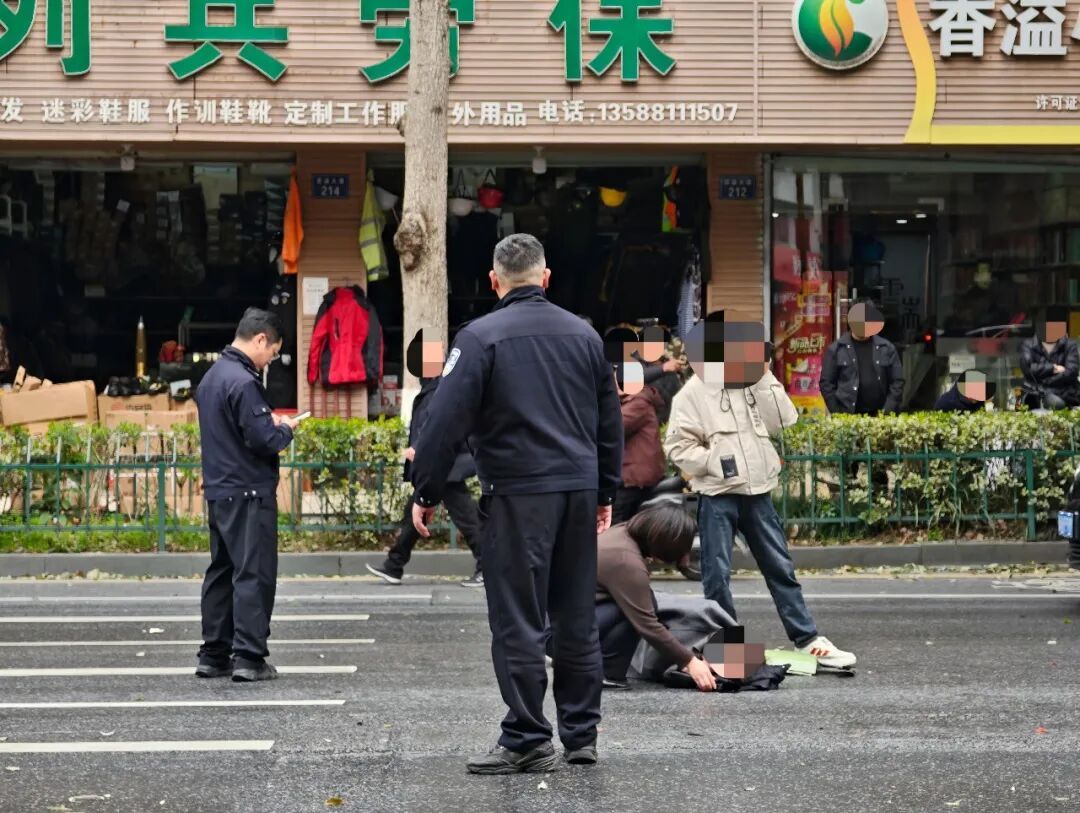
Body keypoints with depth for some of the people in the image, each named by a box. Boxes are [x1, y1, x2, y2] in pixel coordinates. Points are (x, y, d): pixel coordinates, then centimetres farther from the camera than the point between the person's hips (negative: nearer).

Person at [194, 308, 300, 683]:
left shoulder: (212, 376, 13)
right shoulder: (244, 382, -18)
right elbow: (263, 440, -21)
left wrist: (270, 423, 12)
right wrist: (285, 429, -2)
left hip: (218, 490, 10)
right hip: (248, 493, -10)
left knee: (221, 571, 14)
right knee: (254, 574, -6)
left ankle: (214, 655, 17)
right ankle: (249, 658, -7)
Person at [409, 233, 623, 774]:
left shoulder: (481, 337, -6)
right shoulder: (584, 334, 11)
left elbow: (446, 421, -11)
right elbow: (610, 421, 17)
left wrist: (426, 494, -3)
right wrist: (606, 492, 24)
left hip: (518, 495, -5)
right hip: (579, 489, 6)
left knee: (518, 622, -1)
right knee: (578, 618, 12)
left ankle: (526, 740, 0)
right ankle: (581, 736, 18)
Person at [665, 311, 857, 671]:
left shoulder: (755, 384, 11)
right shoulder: (693, 394, -5)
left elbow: (785, 420, -1)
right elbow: (678, 446, -9)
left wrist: (765, 378, -5)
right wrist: (714, 461, -19)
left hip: (758, 492, 5)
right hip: (717, 496, -5)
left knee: (780, 568, 8)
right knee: (717, 573, -1)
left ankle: (808, 640, 11)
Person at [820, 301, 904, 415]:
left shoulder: (886, 348, 7)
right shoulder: (836, 349, 3)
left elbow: (897, 381, 7)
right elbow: (826, 383, 3)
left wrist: (887, 410, -3)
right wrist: (837, 414, -4)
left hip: (879, 415, 1)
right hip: (847, 416, -1)